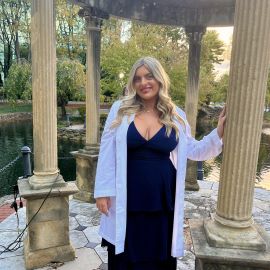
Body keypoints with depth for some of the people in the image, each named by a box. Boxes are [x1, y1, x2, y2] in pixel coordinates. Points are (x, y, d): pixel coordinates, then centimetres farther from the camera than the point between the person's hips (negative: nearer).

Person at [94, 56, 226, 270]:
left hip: (162, 200, 2)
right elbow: (107, 153, -3)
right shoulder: (120, 110, -4)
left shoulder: (176, 116, 1)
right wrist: (103, 191, -4)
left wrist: (219, 134, -3)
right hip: (127, 200, -1)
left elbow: (192, 150, 10)